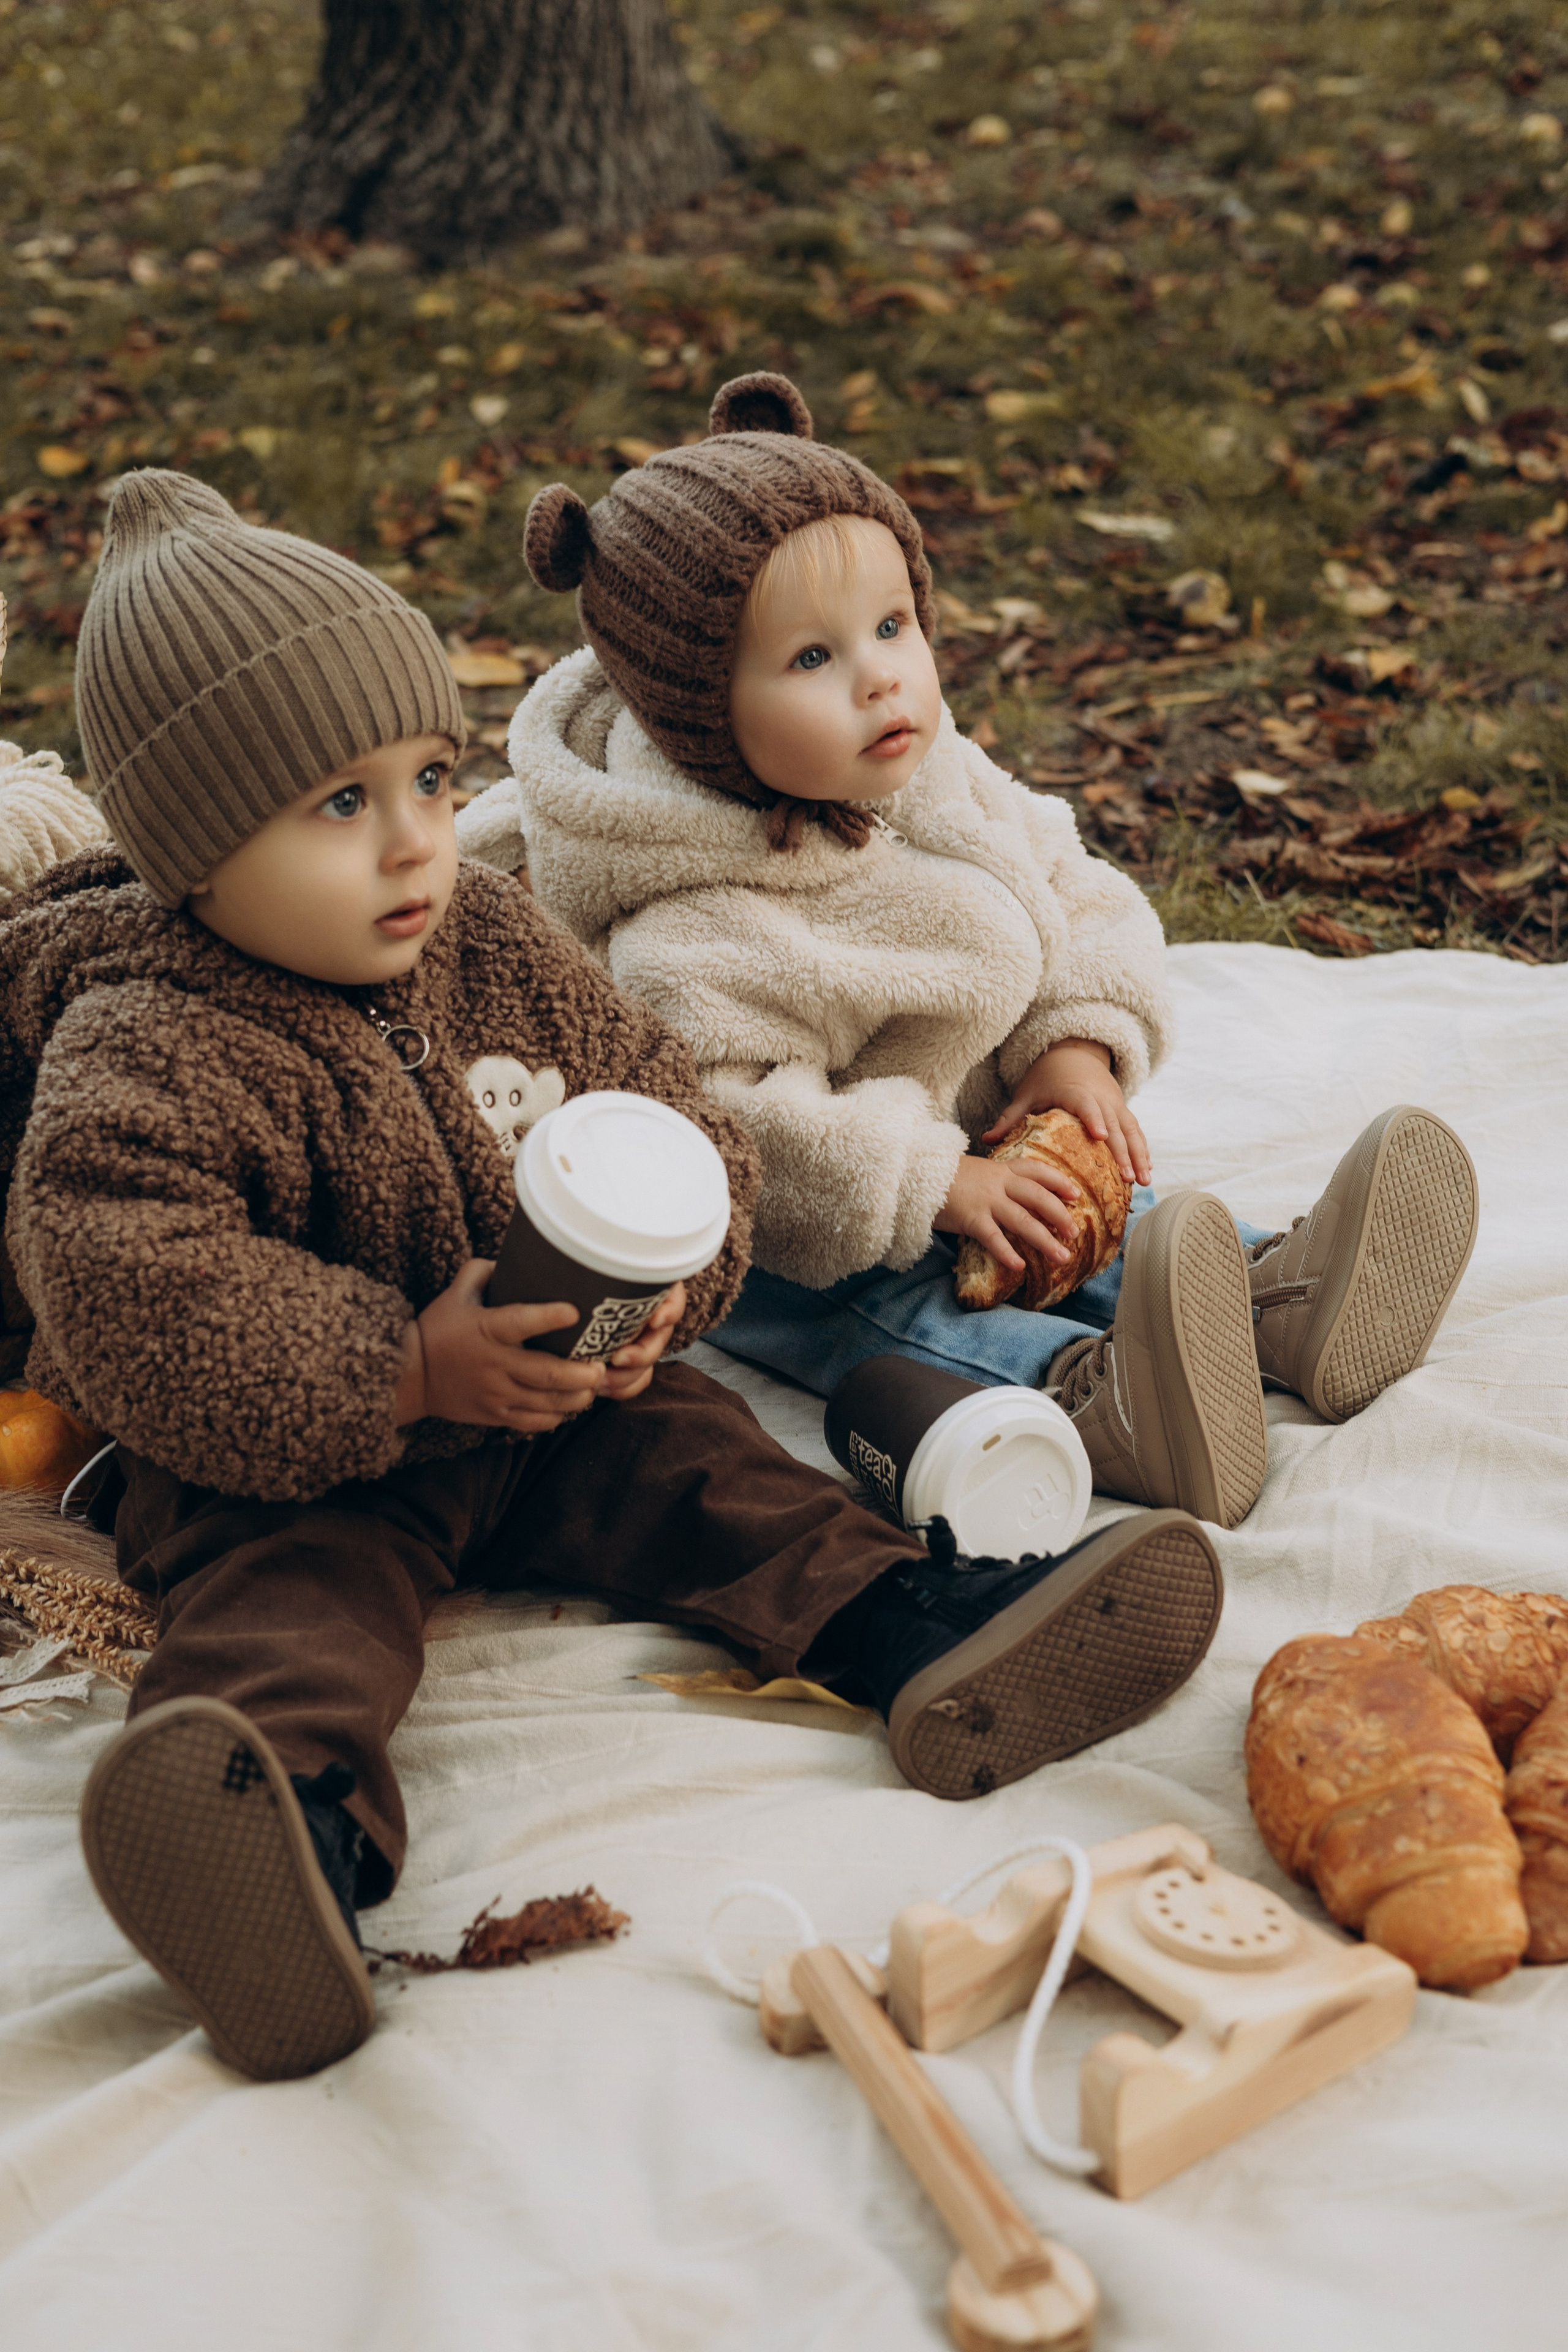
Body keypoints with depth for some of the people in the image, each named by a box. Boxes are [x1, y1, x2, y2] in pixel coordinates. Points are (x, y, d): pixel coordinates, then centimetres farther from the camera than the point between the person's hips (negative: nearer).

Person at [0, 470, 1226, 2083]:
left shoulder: (499, 953, 4)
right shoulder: (137, 1055, -17)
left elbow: (667, 1110, 10)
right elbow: (132, 1304, -27)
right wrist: (396, 1372, -32)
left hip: (552, 1398, 7)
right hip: (284, 1462, -7)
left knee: (685, 1459, -16)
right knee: (289, 1581, -33)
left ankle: (909, 1630, -27)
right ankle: (297, 1808, -63)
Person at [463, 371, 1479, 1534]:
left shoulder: (944, 782, -4)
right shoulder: (696, 926, -29)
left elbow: (1073, 891, 6)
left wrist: (1078, 1038, -12)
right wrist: (928, 1184, -32)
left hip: (962, 1140, 9)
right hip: (752, 1240, -8)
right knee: (873, 1300, -35)